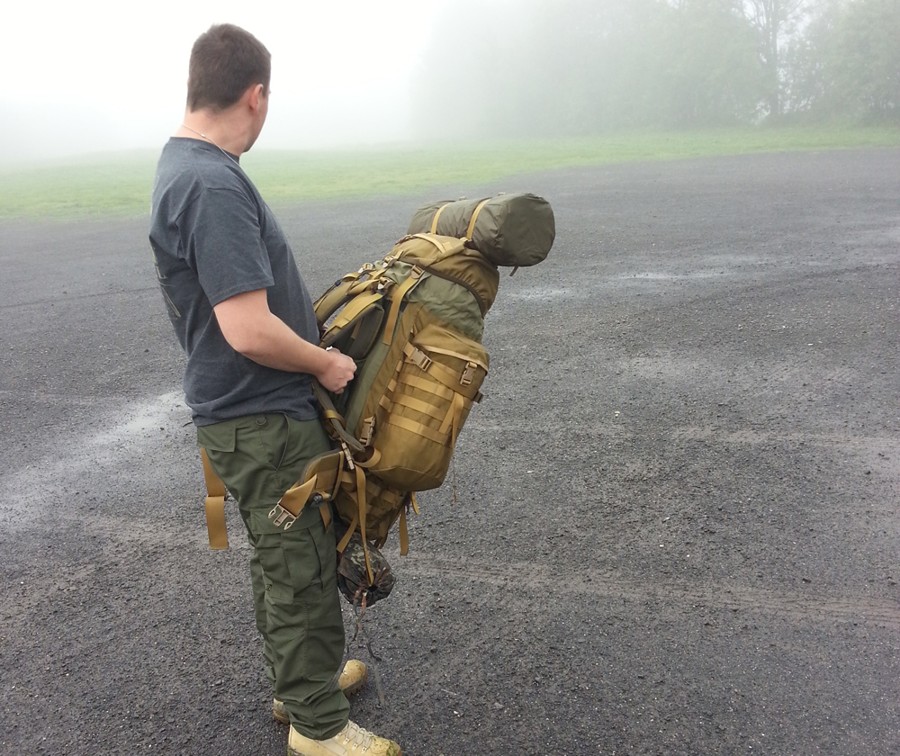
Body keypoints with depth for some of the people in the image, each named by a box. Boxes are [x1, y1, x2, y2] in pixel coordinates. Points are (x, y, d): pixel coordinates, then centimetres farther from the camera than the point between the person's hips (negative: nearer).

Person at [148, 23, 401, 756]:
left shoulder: (184, 164, 8)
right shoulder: (214, 184, -25)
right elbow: (249, 330, -29)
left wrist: (313, 338, 17)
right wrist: (326, 363, -13)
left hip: (256, 410, 10)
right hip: (264, 419, -10)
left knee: (282, 558, 23)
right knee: (303, 572, 5)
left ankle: (299, 679, 41)